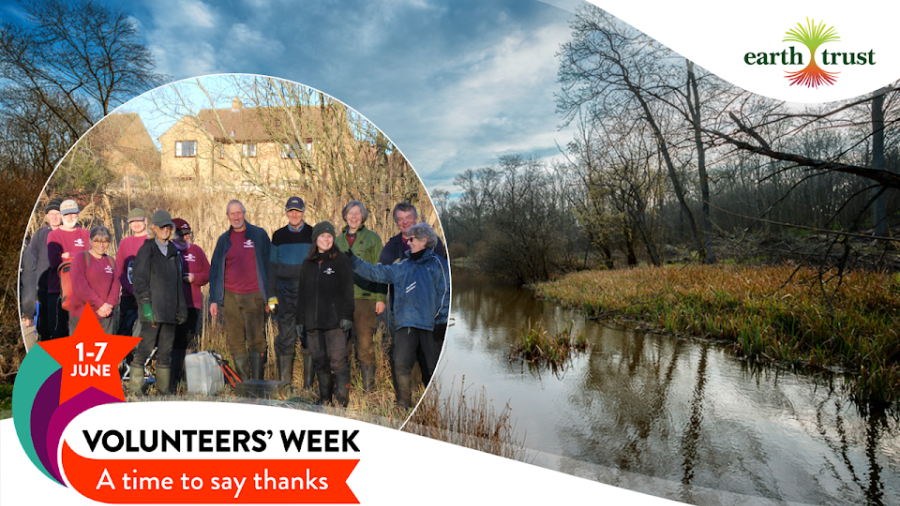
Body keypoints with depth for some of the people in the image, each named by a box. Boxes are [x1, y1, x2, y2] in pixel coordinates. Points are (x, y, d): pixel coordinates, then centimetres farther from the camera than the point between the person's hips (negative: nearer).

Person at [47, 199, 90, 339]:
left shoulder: (85, 234, 12)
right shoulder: (54, 236, 4)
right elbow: (54, 262, -10)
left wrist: (69, 255, -7)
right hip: (58, 290, -2)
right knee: (59, 330, -2)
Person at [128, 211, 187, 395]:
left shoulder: (173, 251, 18)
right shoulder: (147, 249, 0)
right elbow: (139, 278, -7)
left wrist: (181, 308, 16)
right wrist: (145, 304, -16)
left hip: (169, 310, 6)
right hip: (152, 310, -6)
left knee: (166, 352, 8)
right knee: (144, 349, -7)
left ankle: (163, 391, 15)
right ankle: (134, 390, 1)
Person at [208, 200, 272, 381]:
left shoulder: (259, 235, 4)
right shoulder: (223, 240, 14)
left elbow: (269, 266, 3)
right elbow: (215, 270, 17)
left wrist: (271, 296, -2)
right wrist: (213, 299, 10)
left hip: (253, 296, -3)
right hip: (230, 297, 3)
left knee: (256, 341, -6)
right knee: (235, 343, 6)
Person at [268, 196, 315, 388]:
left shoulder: (313, 234, 5)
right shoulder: (278, 236, 12)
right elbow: (272, 266, 14)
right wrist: (272, 295, 7)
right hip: (285, 292, 2)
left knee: (309, 338, 0)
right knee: (285, 338, 2)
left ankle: (309, 385, 8)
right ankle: (284, 384, 11)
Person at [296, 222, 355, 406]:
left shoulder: (341, 260, 3)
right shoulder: (307, 263, 15)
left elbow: (348, 290, -2)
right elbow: (301, 293, 18)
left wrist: (347, 315, -10)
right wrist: (300, 320, 13)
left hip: (335, 320, -4)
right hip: (313, 321, 5)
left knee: (338, 360, -9)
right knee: (319, 361, 9)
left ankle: (343, 400, -2)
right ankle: (324, 398, 20)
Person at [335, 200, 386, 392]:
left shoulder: (373, 238, 5)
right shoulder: (339, 240, 16)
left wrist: (381, 298, -6)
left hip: (365, 297, -4)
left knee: (365, 343, -4)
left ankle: (368, 387, 5)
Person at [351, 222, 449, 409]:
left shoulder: (438, 263, 5)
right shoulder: (403, 266, 18)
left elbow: (445, 292, 0)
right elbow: (376, 273, 21)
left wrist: (441, 317, -10)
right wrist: (353, 260, 18)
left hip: (430, 324, -3)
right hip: (406, 323, 4)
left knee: (435, 366, 3)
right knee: (402, 364, -6)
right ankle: (402, 405, 6)